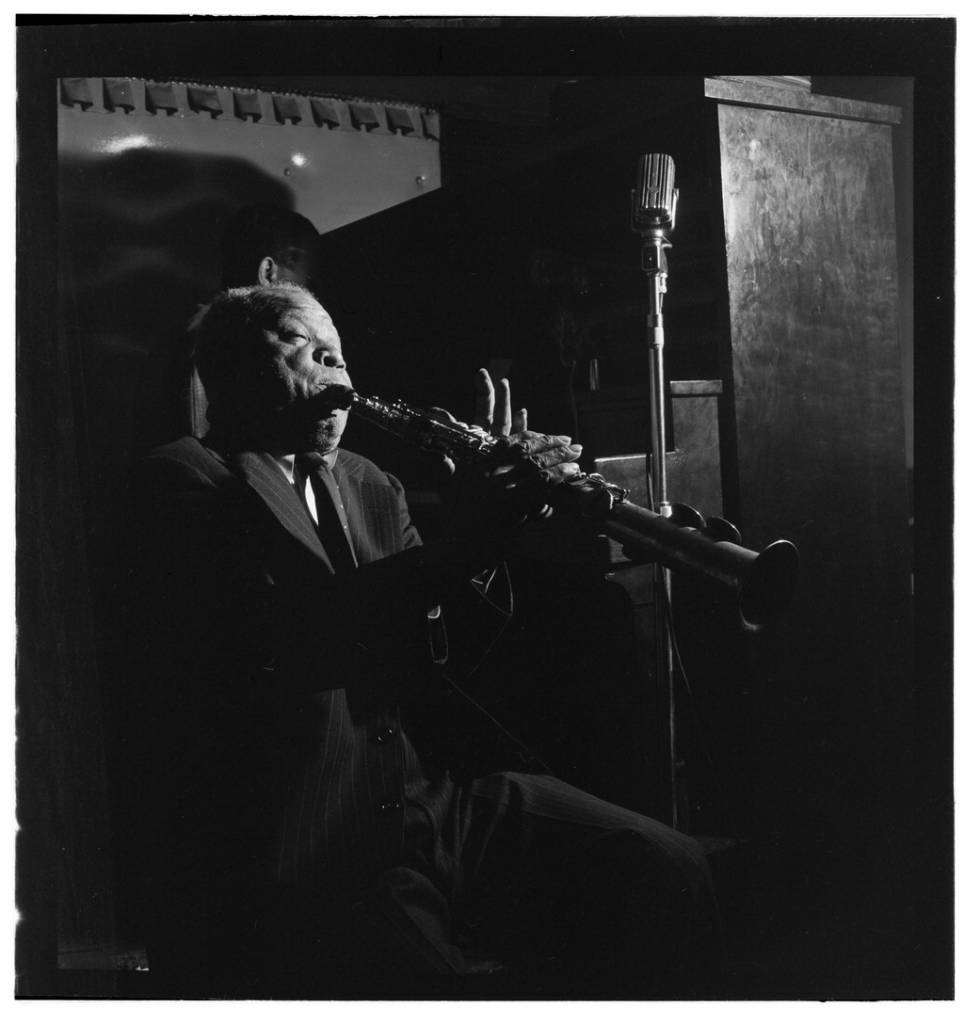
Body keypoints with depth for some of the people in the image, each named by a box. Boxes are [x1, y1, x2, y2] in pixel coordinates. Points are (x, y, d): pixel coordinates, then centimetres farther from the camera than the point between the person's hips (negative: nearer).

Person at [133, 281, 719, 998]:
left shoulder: (370, 485, 20)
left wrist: (494, 523, 0)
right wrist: (457, 549, -22)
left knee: (669, 871, -10)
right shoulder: (182, 479, -1)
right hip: (296, 869, -6)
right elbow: (272, 640, -19)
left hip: (429, 800, 7)